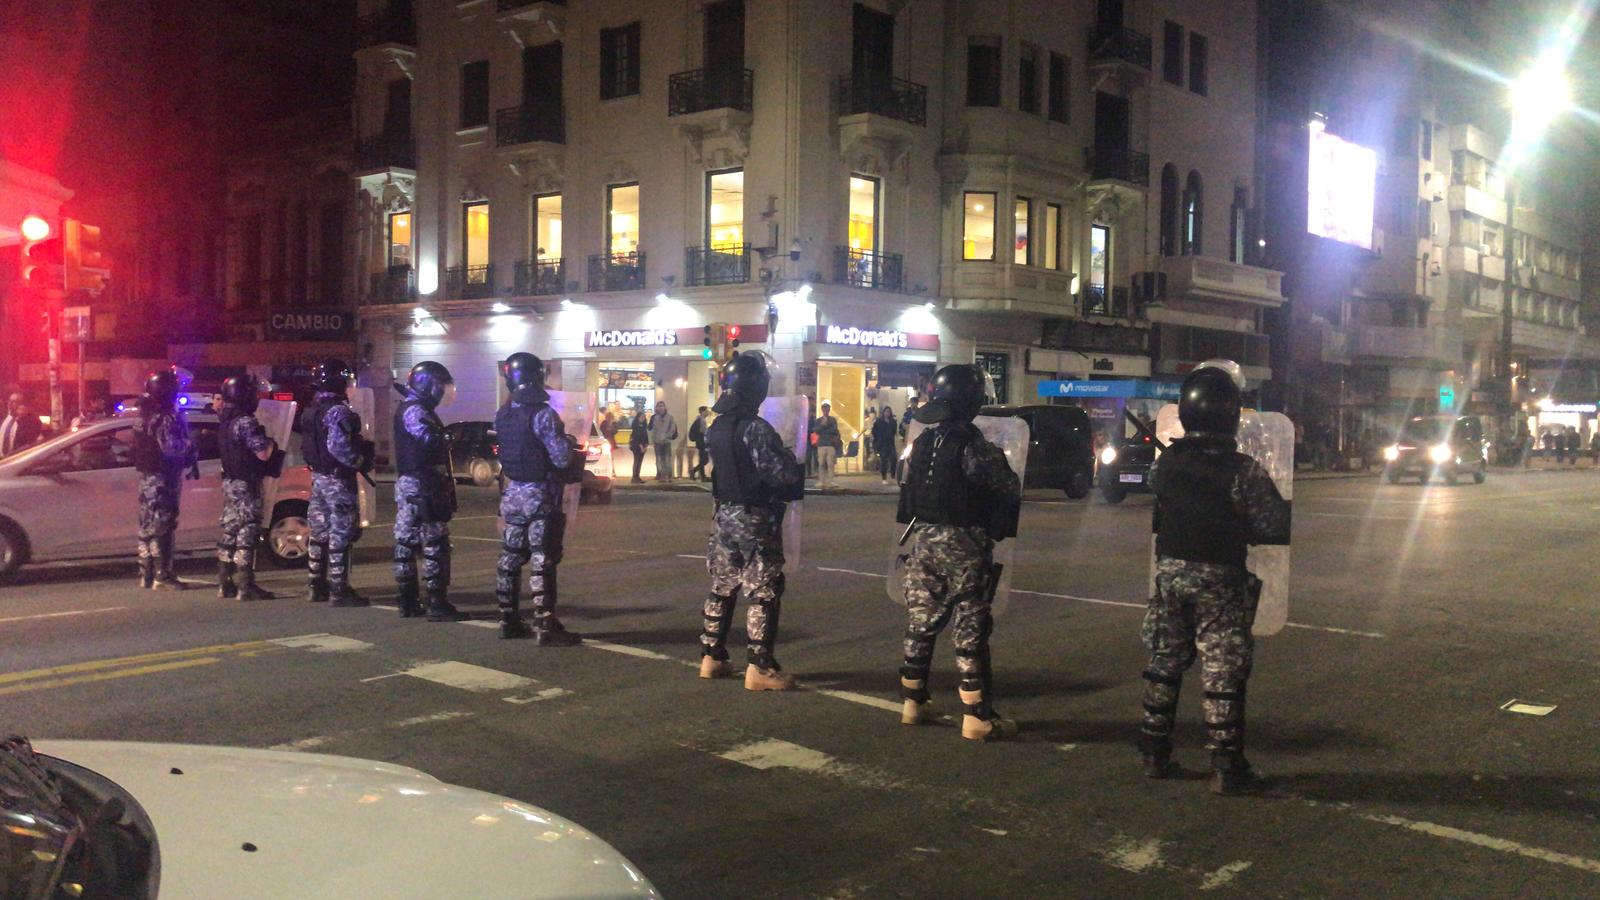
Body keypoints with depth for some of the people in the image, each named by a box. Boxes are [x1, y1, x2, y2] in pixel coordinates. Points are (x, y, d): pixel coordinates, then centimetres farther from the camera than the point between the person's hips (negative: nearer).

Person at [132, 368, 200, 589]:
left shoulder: (146, 417, 14)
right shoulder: (166, 418, -18)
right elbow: (171, 448, -26)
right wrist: (191, 443, -10)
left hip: (147, 477, 10)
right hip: (163, 480, -10)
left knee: (148, 527, 12)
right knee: (162, 528, -8)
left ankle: (146, 574, 17)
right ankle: (162, 576, -8)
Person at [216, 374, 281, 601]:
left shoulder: (228, 420, 11)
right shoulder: (246, 422, -18)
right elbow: (263, 454, -23)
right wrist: (272, 443, -2)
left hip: (230, 482, 10)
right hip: (246, 485, -10)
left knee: (230, 532, 13)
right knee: (247, 533, -8)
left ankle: (225, 584, 18)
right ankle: (245, 586, -9)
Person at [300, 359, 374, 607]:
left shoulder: (311, 411, 13)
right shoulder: (338, 410, -18)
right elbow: (338, 447, -29)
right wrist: (361, 462, -17)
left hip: (318, 476, 10)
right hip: (338, 480, -10)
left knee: (320, 533, 16)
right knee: (341, 535, -6)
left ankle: (317, 586, 23)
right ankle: (339, 591, -5)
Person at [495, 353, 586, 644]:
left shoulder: (503, 414, 6)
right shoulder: (542, 413, -17)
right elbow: (562, 458, -21)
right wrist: (571, 444, 1)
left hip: (513, 493, 8)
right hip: (541, 495, -7)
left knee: (510, 558, 13)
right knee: (542, 562, -6)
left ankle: (509, 620, 21)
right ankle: (545, 627, -5)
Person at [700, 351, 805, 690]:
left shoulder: (715, 428, 6)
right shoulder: (756, 428, -20)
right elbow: (784, 474, -23)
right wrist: (790, 458, 0)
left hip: (724, 515, 8)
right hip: (756, 519, -8)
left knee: (722, 587, 15)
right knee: (763, 593, -2)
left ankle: (712, 657, 21)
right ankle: (759, 668, -2)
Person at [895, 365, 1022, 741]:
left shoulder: (922, 442, 6)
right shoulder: (975, 447, -16)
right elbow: (1010, 490, -7)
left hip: (924, 541, 7)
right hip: (964, 546, -7)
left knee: (921, 623, 13)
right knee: (970, 631, -2)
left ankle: (913, 703, 22)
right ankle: (977, 716, 2)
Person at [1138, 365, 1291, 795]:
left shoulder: (1164, 464, -1)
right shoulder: (1243, 472, -15)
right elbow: (1276, 528, -11)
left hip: (1170, 572, 5)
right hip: (1220, 581, -4)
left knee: (1164, 663, 14)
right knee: (1222, 673, 2)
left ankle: (1155, 755, 21)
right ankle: (1226, 768, 7)